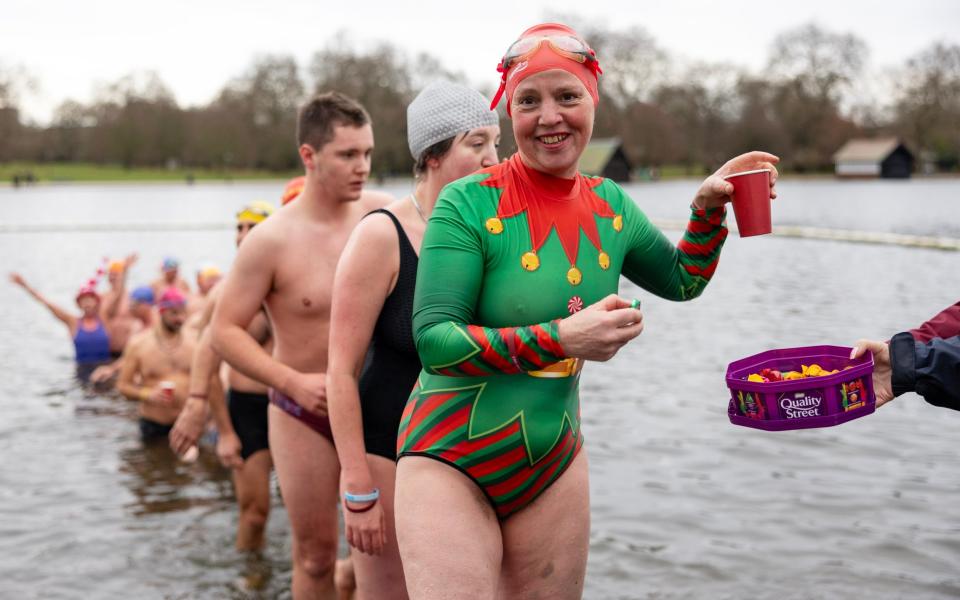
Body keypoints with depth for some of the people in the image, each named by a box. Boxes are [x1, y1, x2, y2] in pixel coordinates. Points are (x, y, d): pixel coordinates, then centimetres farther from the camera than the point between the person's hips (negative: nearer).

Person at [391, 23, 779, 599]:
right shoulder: (471, 203, -14)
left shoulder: (610, 205, 3)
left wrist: (709, 209, 4)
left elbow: (683, 280, 20)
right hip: (453, 461, -5)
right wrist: (561, 338, -28)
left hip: (555, 463, 5)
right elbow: (432, 340, -21)